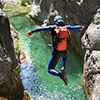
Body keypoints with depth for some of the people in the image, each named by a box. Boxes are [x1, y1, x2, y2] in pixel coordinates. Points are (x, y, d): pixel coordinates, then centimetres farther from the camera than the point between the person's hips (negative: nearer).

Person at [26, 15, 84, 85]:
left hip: (56, 53, -4)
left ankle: (60, 74, -25)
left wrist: (32, 31, -16)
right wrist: (80, 27, 44)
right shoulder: (66, 28, 4)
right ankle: (63, 68, 20)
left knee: (50, 70, 5)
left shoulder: (53, 28, -5)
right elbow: (74, 27, 24)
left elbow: (42, 28, -15)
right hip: (64, 52, 4)